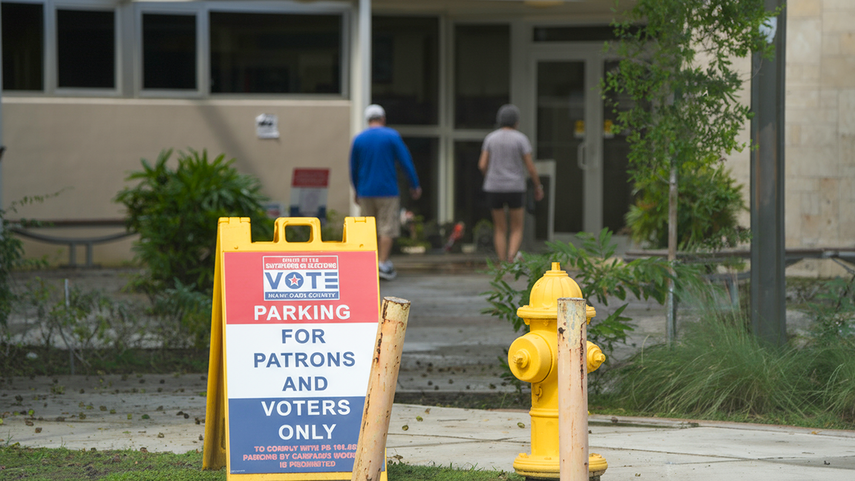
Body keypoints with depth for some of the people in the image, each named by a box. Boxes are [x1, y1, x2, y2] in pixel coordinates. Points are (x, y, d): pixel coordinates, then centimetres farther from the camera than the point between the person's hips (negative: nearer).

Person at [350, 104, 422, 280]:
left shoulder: (358, 139, 5)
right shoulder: (392, 136, -5)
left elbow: (353, 169, 12)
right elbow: (406, 161, -6)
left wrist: (357, 191, 25)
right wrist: (415, 186, 3)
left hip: (365, 192, 3)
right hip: (387, 191, -3)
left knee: (372, 229, 11)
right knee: (388, 229, -1)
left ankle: (377, 262, 13)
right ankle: (382, 264, -9)